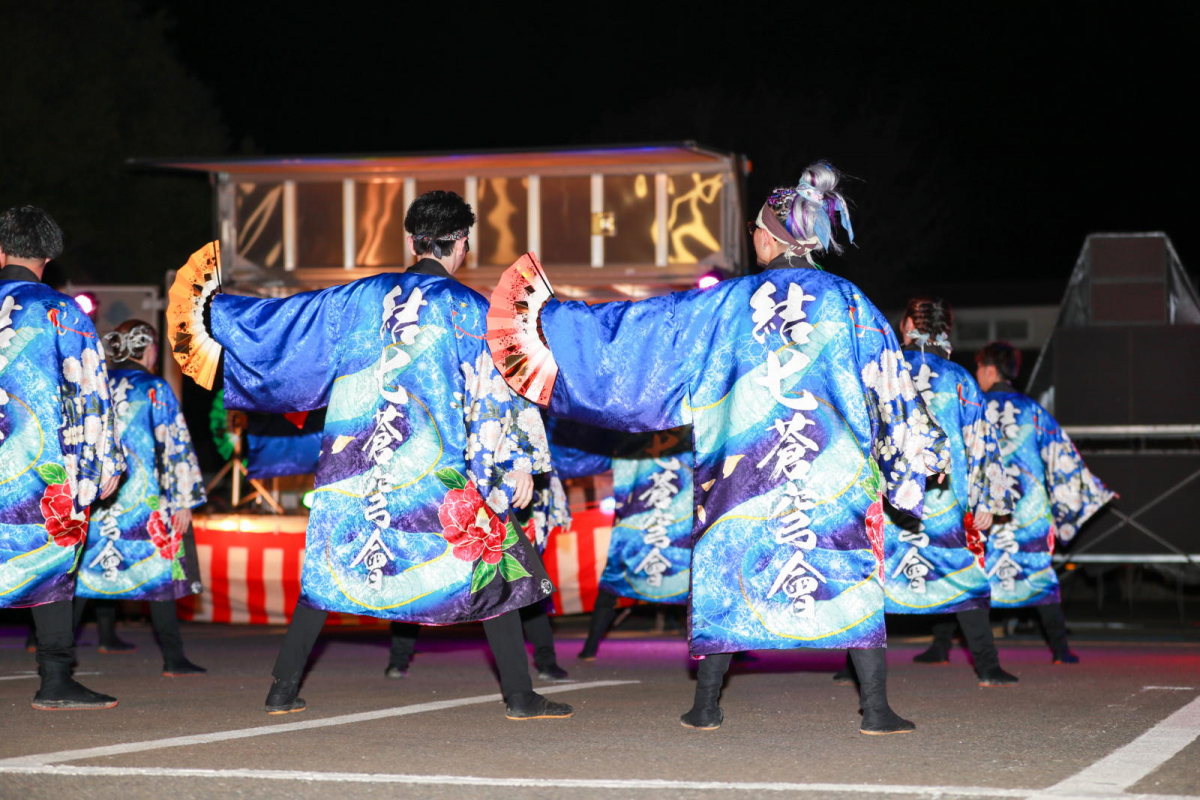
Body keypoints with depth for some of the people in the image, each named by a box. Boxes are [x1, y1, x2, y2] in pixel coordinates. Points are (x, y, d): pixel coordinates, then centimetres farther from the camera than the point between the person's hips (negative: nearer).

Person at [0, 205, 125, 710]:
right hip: (44, 460, -2)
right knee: (51, 563, 4)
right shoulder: (60, 311, 0)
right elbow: (90, 389, -1)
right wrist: (102, 461, 4)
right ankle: (55, 681, 2)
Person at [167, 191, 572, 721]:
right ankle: (519, 695, 1)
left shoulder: (361, 298, 7)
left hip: (354, 461, 3)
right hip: (436, 470, -3)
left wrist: (211, 311, 26)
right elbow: (495, 389, -5)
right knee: (490, 563, 5)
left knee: (328, 568, 15)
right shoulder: (468, 310, -3)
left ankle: (283, 689, 13)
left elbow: (282, 320, 13)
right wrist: (519, 464, -2)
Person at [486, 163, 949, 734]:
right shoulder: (849, 304, 0)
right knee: (853, 581, 4)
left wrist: (553, 317, 9)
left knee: (726, 578, 10)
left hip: (745, 465, 0)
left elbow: (643, 328, 1)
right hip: (836, 469, 0)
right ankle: (876, 709, -2)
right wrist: (923, 451, 20)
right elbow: (891, 388, 6)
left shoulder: (731, 304, -2)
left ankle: (706, 705, 11)